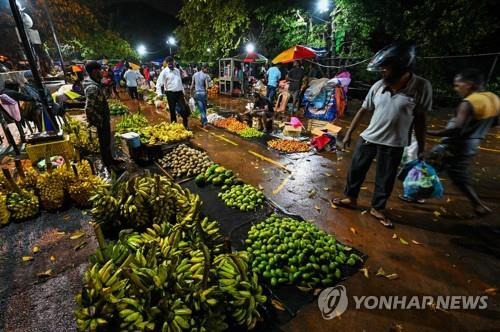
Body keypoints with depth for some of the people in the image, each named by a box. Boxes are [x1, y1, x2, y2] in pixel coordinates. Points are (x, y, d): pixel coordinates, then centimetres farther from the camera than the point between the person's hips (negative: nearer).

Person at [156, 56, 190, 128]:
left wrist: (183, 91, 20)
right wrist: (160, 94, -19)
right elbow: (159, 83, -8)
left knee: (185, 109, -3)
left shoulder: (177, 70, 11)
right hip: (170, 93, -4)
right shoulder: (164, 72, -4)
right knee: (172, 110, 5)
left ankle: (185, 125, 14)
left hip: (179, 92, 4)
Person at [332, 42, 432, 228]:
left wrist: (421, 148, -3)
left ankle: (377, 208, 31)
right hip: (368, 138, 3)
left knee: (385, 180, 10)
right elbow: (363, 110, 4)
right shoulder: (378, 86, -6)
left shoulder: (421, 87, -12)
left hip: (394, 145, -2)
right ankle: (351, 199, 33)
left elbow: (420, 119, -5)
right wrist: (349, 133, 6)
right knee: (355, 170, 12)